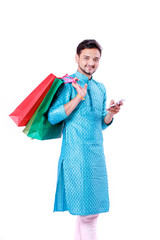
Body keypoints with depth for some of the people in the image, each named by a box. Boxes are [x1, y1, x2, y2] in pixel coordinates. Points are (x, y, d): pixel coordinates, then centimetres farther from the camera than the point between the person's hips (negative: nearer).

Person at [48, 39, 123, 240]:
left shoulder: (100, 88, 16)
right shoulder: (69, 84, -5)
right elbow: (52, 117, -15)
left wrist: (110, 113, -2)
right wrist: (78, 98, -19)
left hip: (97, 154, 7)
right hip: (77, 155, -7)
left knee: (85, 210, 11)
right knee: (88, 212, -7)